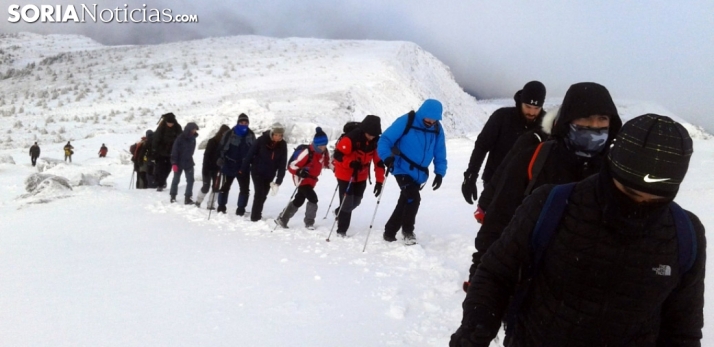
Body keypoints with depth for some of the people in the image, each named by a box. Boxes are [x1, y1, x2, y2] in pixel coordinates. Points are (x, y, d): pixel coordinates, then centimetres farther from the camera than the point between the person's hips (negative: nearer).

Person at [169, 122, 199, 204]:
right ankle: (173, 196, 24)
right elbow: (174, 151, -17)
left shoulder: (192, 138, 0)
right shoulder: (180, 138, -18)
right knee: (176, 180, 10)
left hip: (188, 163, 5)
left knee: (190, 180, -1)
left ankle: (187, 198, 3)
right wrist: (174, 163, -19)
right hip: (179, 163, -5)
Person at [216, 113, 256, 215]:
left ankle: (241, 209, 14)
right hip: (229, 166, -3)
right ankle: (221, 207, 25)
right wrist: (220, 159, -18)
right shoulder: (230, 134, -9)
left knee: (245, 189, 2)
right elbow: (222, 147, -8)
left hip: (244, 167, 3)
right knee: (225, 187, 11)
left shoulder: (251, 135, 4)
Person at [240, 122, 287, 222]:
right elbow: (250, 154, -11)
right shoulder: (262, 140, -17)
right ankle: (255, 217, -3)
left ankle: (257, 215, 28)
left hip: (270, 175, 4)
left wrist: (279, 181, -11)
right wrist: (243, 169, -8)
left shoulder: (282, 145, -8)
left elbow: (283, 164, -7)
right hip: (257, 171, -3)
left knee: (263, 195, 11)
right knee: (259, 193, -12)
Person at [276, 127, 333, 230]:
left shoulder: (325, 152, -7)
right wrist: (300, 172, -45)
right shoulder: (308, 152, -29)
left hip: (311, 180, 8)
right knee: (313, 198, -19)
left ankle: (282, 219, 32)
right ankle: (309, 222, 1)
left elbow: (327, 163, 14)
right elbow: (292, 166, -27)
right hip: (302, 179, -8)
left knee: (299, 201, 16)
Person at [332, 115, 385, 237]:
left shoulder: (376, 141, -11)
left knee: (356, 201, 15)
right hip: (345, 174, -6)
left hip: (361, 176, 6)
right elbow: (337, 155, -25)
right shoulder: (350, 138, -28)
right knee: (347, 202, -7)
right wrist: (351, 163, -41)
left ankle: (340, 212, 46)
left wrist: (379, 181, -11)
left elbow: (379, 162, -7)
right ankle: (341, 230, 9)